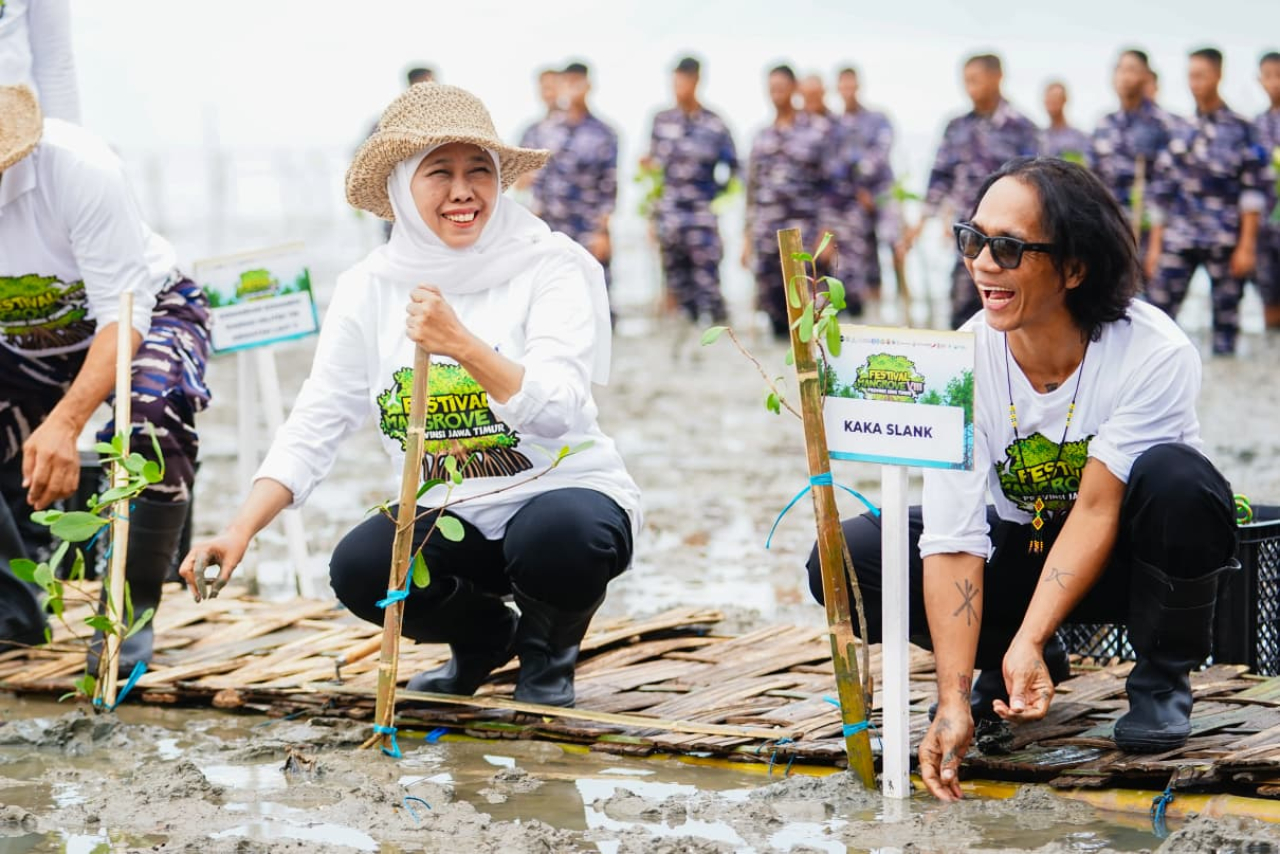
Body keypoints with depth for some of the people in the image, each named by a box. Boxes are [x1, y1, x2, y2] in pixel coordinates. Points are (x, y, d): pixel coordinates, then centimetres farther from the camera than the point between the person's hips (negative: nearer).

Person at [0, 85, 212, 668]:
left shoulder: (77, 168, -34)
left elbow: (124, 312, -33)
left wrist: (64, 424, -48)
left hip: (147, 315, -4)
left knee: (149, 420, -35)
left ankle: (131, 611, -18)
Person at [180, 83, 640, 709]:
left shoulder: (553, 267, -12)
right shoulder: (370, 288, -1)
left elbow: (558, 411, -24)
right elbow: (315, 423, -4)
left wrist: (463, 345, -40)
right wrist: (240, 531, -18)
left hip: (564, 492, -3)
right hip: (448, 519, 4)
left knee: (554, 534, -37)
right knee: (359, 567, -25)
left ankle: (548, 649, 1)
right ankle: (484, 635, 10)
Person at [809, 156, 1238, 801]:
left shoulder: (1154, 354, -27)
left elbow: (1097, 509, -28)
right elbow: (953, 544, -24)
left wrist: (1028, 640, -39)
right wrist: (954, 702, -32)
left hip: (1122, 555, -2)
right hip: (1018, 549, 2)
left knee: (1176, 478, -36)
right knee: (844, 558, -20)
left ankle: (1162, 678, -9)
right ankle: (1008, 666, 4)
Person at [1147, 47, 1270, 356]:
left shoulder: (1240, 129, 2)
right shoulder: (1180, 132, 12)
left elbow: (1253, 190, -2)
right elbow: (1161, 193, 15)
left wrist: (1247, 246, -7)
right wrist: (1155, 245, 11)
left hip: (1225, 240, -3)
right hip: (1179, 238, 3)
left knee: (1226, 314, 1)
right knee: (1159, 309, -8)